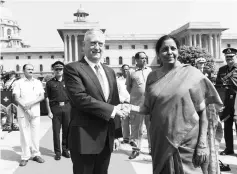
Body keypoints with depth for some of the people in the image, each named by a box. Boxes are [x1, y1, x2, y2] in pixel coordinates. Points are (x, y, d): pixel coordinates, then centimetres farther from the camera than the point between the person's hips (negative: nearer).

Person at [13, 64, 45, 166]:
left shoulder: (38, 82, 9)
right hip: (22, 112, -2)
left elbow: (42, 97, 2)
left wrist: (30, 103, -12)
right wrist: (25, 108, -14)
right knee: (24, 134, 1)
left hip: (35, 111, 2)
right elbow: (17, 98, -4)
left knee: (35, 133, 4)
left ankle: (36, 154, 15)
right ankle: (25, 157, 9)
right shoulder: (19, 83, 3)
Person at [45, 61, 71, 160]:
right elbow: (47, 98, 2)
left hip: (67, 107, 2)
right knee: (56, 131, 2)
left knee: (67, 130, 6)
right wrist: (49, 111, -4)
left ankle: (65, 149, 20)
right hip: (55, 108, -1)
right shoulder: (50, 83, 5)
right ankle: (57, 152, 13)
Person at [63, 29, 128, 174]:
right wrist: (111, 110, -17)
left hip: (106, 138, 6)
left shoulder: (110, 72, 13)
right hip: (85, 138, -6)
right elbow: (81, 98, -21)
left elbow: (115, 103, 14)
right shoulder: (73, 69, -8)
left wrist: (117, 133, 11)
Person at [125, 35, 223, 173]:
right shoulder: (153, 77, 2)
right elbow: (148, 108, 8)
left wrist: (203, 144, -10)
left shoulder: (191, 73, -7)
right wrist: (131, 108, -10)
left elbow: (202, 111, -6)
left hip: (187, 141, -3)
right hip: (161, 141, 3)